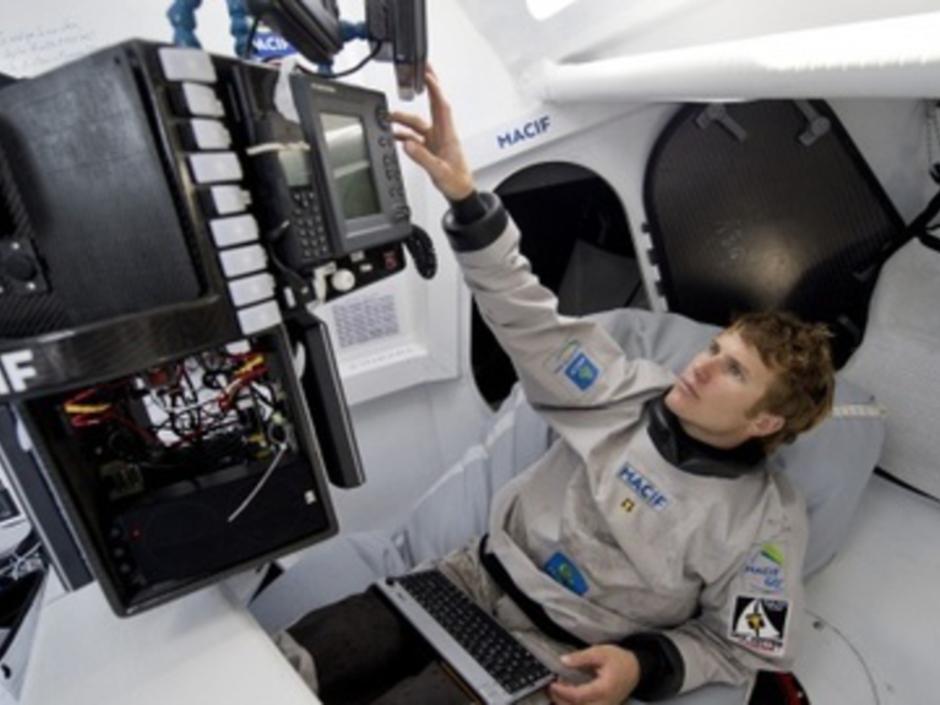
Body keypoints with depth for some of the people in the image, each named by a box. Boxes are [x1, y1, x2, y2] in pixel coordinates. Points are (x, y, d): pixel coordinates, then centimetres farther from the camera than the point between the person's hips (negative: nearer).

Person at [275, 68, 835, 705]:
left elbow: (735, 650, 2)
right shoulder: (632, 391, -1)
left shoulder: (767, 522, -6)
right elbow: (530, 320, -8)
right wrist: (465, 198, -18)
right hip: (480, 578, 3)